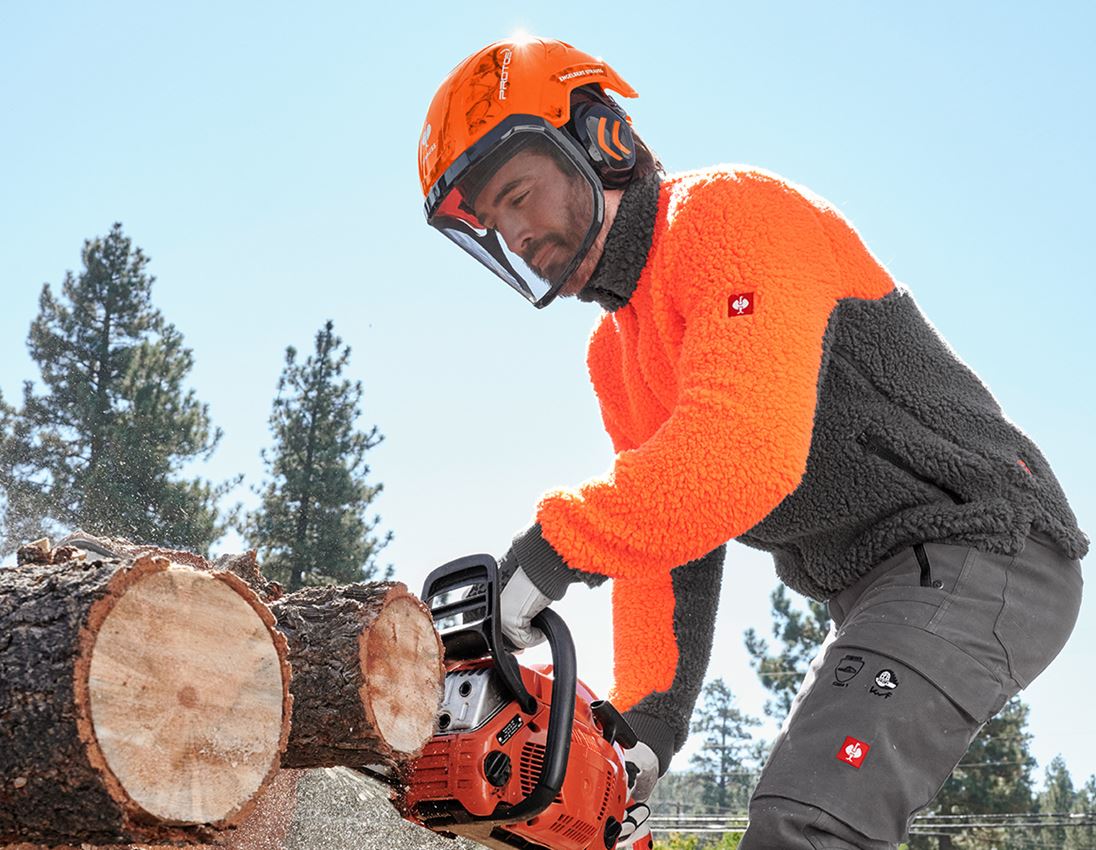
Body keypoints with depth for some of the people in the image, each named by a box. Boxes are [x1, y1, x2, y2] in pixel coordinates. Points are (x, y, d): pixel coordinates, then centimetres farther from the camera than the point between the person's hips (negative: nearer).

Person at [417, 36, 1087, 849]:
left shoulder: (729, 213, -14)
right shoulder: (617, 355, 15)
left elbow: (745, 448, -31)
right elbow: (661, 551, 9)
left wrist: (554, 546, -29)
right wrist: (645, 723, -2)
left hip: (982, 547, -10)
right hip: (880, 593, 11)